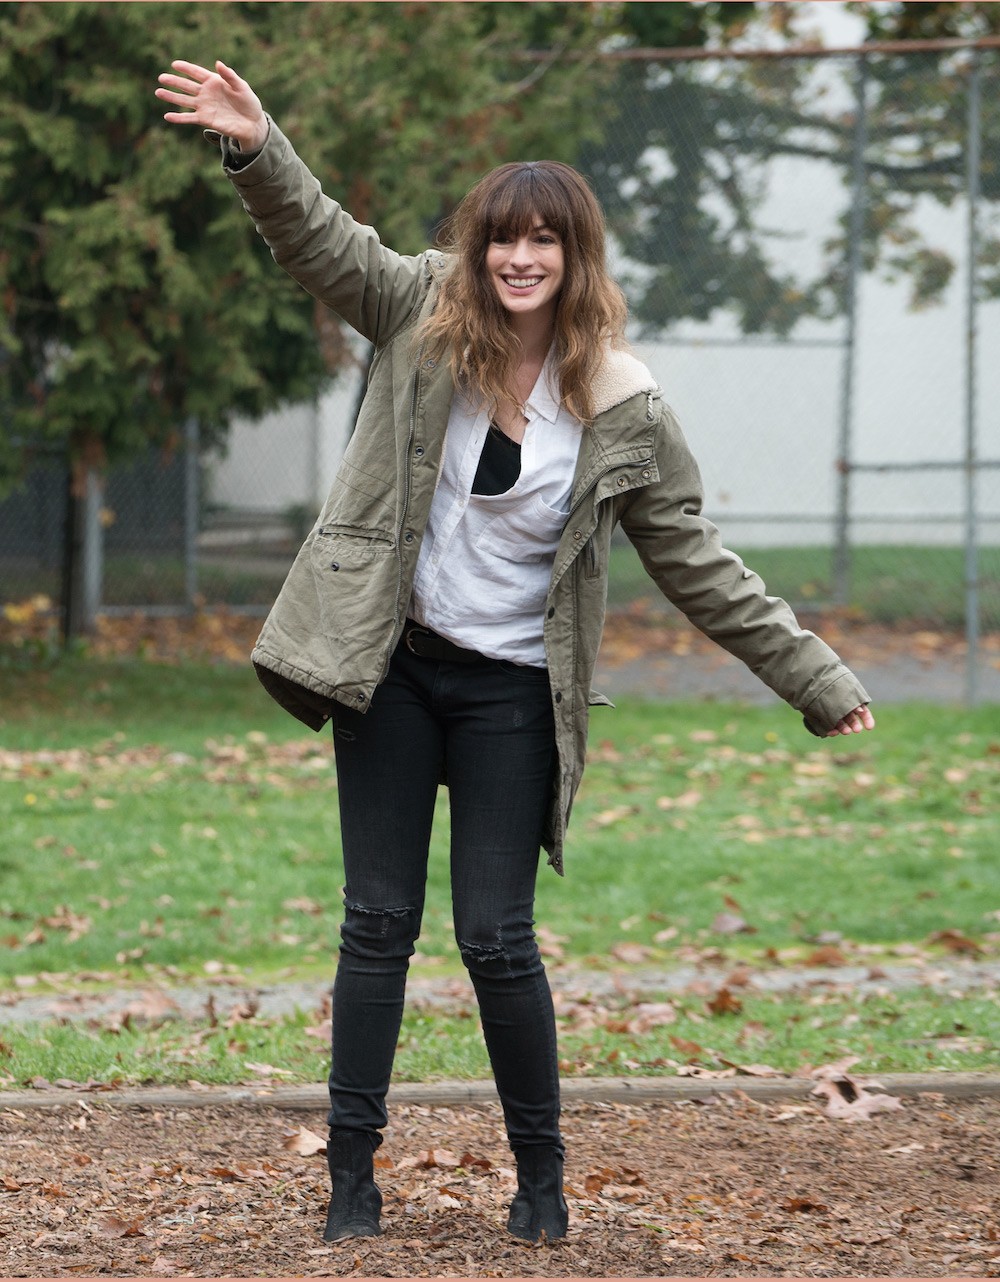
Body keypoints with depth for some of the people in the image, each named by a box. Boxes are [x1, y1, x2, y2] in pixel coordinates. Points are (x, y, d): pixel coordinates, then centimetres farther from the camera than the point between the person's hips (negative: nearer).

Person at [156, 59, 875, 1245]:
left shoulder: (622, 410, -7)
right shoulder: (425, 316, -3)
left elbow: (693, 562, -1)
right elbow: (322, 242, -6)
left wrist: (813, 677, 0)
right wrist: (254, 146, -25)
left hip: (511, 694, -1)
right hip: (391, 668, 1)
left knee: (497, 937, -2)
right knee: (379, 923, 4)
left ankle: (541, 1174, 16)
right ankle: (352, 1171, 12)